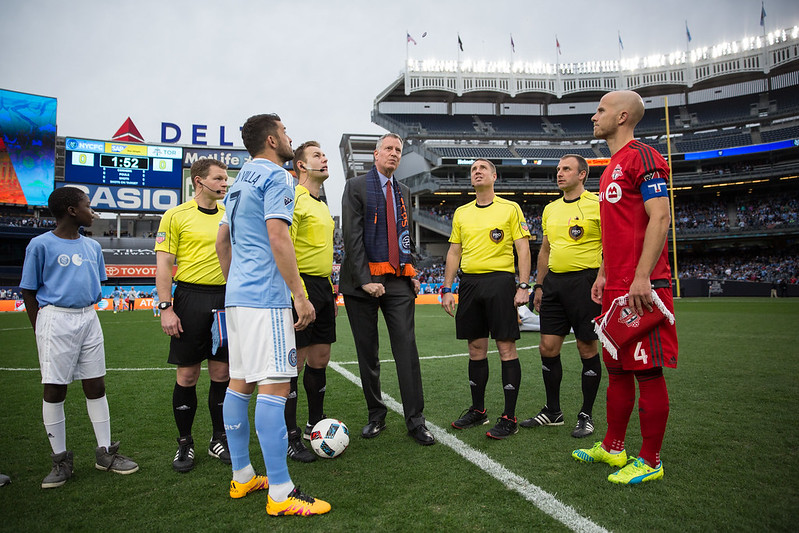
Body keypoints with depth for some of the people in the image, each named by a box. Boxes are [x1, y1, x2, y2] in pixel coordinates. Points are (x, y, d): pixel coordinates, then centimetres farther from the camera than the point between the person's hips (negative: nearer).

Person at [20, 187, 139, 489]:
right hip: (56, 320, -5)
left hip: (88, 319, 5)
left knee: (96, 387, 8)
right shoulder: (41, 245, -5)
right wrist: (41, 331, -5)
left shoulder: (92, 246, 12)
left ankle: (105, 452, 18)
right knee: (54, 391, 2)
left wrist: (86, 310, 13)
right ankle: (61, 461, 15)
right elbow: (29, 292, -2)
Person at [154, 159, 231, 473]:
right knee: (187, 376, 3)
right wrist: (166, 307, -12)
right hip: (191, 297, -3)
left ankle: (219, 440, 23)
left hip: (227, 298, 4)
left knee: (222, 373, 8)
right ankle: (185, 444, 20)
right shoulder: (176, 216, -1)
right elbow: (163, 264, -4)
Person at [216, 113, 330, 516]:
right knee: (274, 385, -10)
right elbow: (278, 237, -18)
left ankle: (242, 476, 23)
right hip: (265, 298, -10)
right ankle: (281, 494, -5)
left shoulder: (240, 181, 21)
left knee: (239, 381, 12)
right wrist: (299, 293, -17)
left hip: (237, 296, 10)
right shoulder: (275, 176, -8)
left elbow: (222, 241, 24)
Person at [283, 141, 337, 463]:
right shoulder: (293, 199, -9)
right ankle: (290, 439, 9)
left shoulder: (322, 206, 20)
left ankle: (315, 425, 29)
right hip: (301, 285, -9)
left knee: (320, 359, 14)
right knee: (295, 361, -2)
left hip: (323, 287, 9)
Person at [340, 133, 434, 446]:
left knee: (407, 349, -3)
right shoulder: (356, 186, 1)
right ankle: (376, 415, 20)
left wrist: (412, 273, 12)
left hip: (398, 281, 4)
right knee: (367, 352, 6)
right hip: (363, 281, -3)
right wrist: (365, 279, -15)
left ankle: (415, 421, 4)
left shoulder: (403, 192, 18)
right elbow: (352, 235, -8)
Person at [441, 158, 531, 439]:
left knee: (506, 347, -4)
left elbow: (523, 248, -2)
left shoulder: (510, 208, 2)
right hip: (469, 283, 5)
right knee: (476, 348, 10)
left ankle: (509, 417, 3)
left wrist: (523, 286, -11)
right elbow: (454, 251, 15)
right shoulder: (461, 213, 15)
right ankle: (478, 410, 21)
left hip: (500, 280, -4)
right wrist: (447, 289, 9)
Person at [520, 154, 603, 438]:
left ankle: (586, 415, 16)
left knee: (587, 348, 2)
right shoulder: (550, 209, 15)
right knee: (548, 348, 6)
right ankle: (553, 411, 20)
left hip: (584, 280, -6)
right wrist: (539, 286, 17)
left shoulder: (597, 204, -4)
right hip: (554, 282, 6)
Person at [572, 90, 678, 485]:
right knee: (617, 368, 15)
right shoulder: (611, 169, 21)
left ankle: (650, 461, 11)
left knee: (646, 370, -1)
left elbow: (660, 219, -17)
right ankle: (612, 448, 27)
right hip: (616, 287, 10)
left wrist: (642, 278, -22)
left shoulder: (643, 158, -8)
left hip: (641, 287, -10)